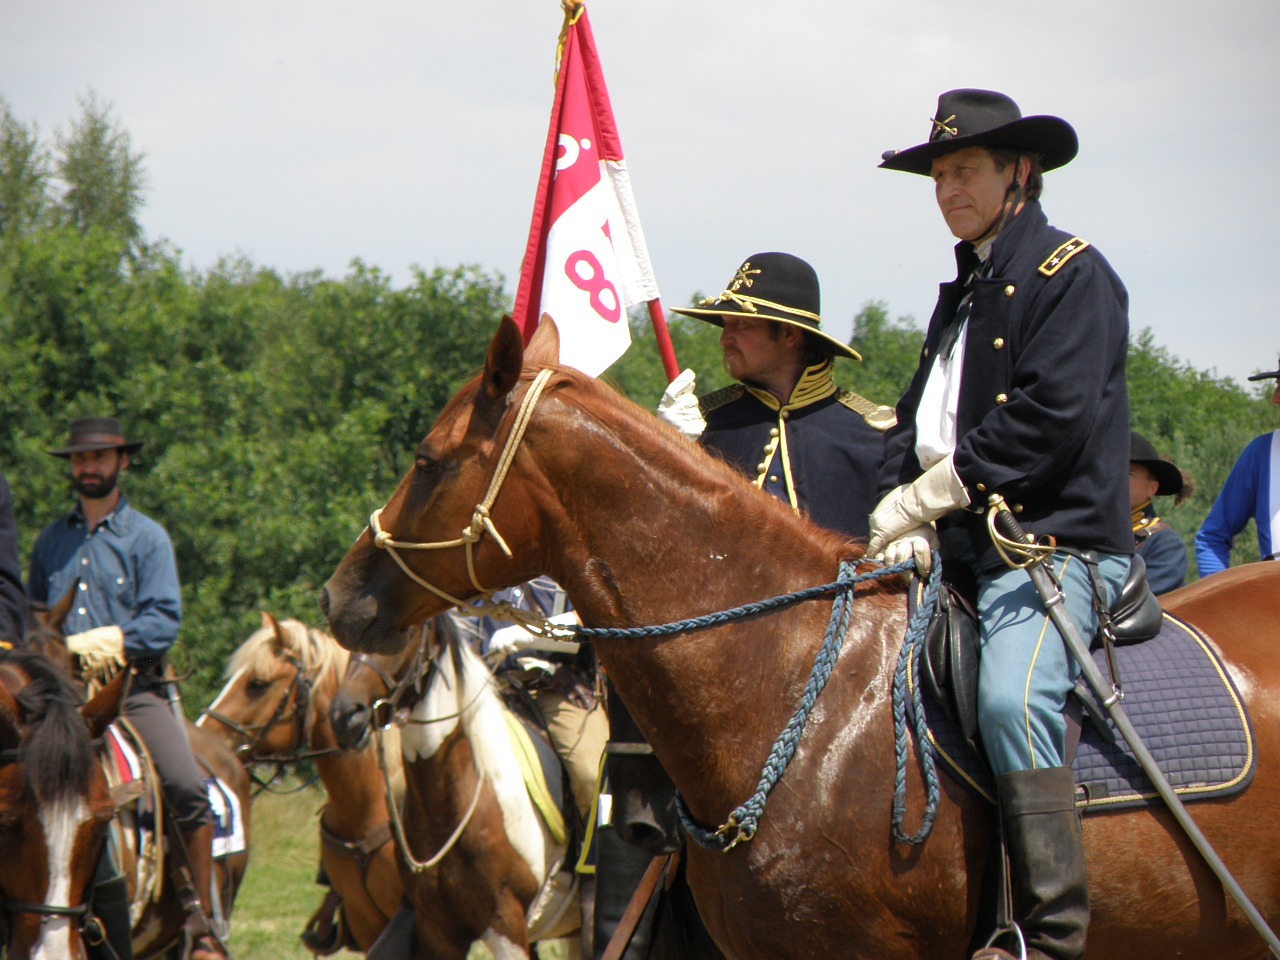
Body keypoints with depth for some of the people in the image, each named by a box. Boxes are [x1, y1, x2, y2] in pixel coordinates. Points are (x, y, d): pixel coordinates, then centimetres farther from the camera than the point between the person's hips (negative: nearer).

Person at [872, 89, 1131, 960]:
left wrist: (923, 498, -12)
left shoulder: (1072, 275, -3)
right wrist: (905, 524, -3)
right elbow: (916, 425, 18)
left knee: (1011, 696, -31)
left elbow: (1049, 421, -15)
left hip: (1055, 545, -9)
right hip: (964, 550, 9)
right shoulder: (965, 293, 23)